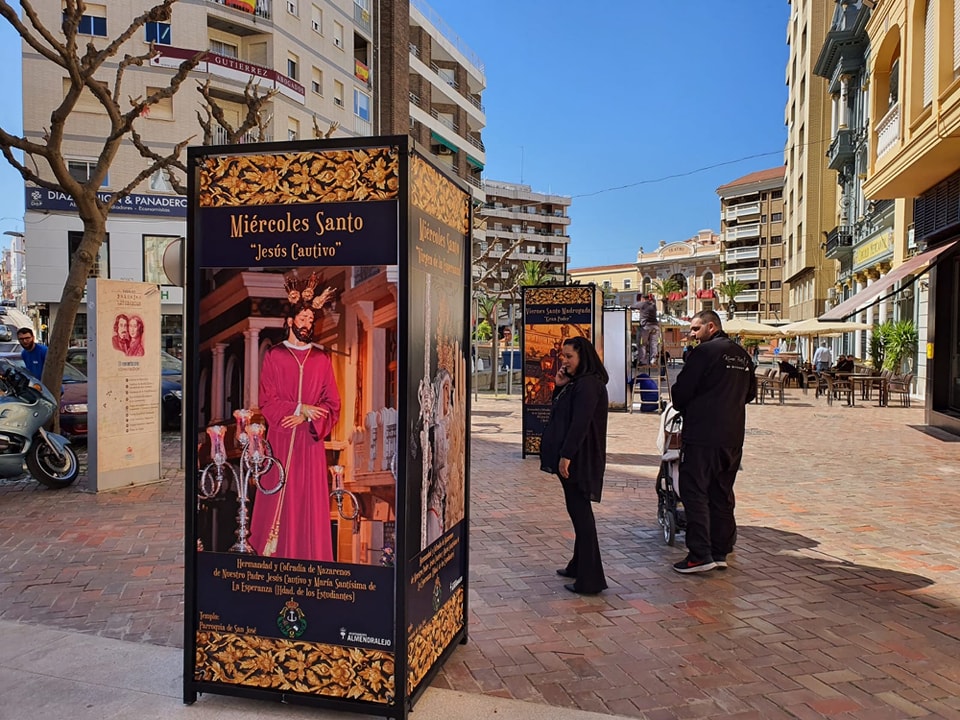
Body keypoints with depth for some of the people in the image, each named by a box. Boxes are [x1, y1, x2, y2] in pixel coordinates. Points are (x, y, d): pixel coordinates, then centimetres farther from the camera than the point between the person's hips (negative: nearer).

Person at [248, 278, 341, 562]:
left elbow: (332, 404, 4)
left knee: (310, 497, 3)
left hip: (310, 439, 1)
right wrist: (300, 408, -15)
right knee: (279, 498, 2)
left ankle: (310, 555, 11)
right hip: (280, 438, -1)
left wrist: (305, 418, -12)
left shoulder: (321, 359, 7)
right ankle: (274, 552, 13)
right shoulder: (273, 356, 3)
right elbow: (267, 401, -2)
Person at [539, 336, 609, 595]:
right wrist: (560, 387, 5)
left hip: (579, 459, -10)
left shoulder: (588, 384, -16)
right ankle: (579, 565, 31)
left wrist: (566, 455, -24)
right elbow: (562, 415, 17)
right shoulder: (576, 383, 15)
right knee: (578, 511, 18)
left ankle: (590, 579, 1)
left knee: (581, 513, -5)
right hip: (573, 457, 10)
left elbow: (580, 423, -23)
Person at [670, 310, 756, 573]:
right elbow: (750, 392, 22)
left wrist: (683, 408, 10)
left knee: (694, 492, -4)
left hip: (702, 435, -8)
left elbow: (682, 390, -10)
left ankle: (700, 554, -7)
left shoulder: (704, 352, -11)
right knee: (722, 494, 13)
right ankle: (720, 551, 18)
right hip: (733, 437, 8)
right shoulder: (742, 355, 13)